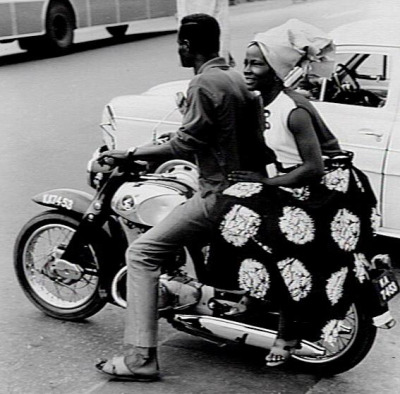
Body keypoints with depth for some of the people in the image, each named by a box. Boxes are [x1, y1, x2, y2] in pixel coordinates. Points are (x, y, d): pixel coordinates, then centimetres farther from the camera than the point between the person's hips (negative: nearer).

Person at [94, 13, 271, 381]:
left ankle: (141, 358, -13)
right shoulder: (237, 78, 12)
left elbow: (186, 144, -18)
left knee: (141, 254, -8)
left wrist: (130, 154, -12)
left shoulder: (204, 84, -14)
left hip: (218, 194, -10)